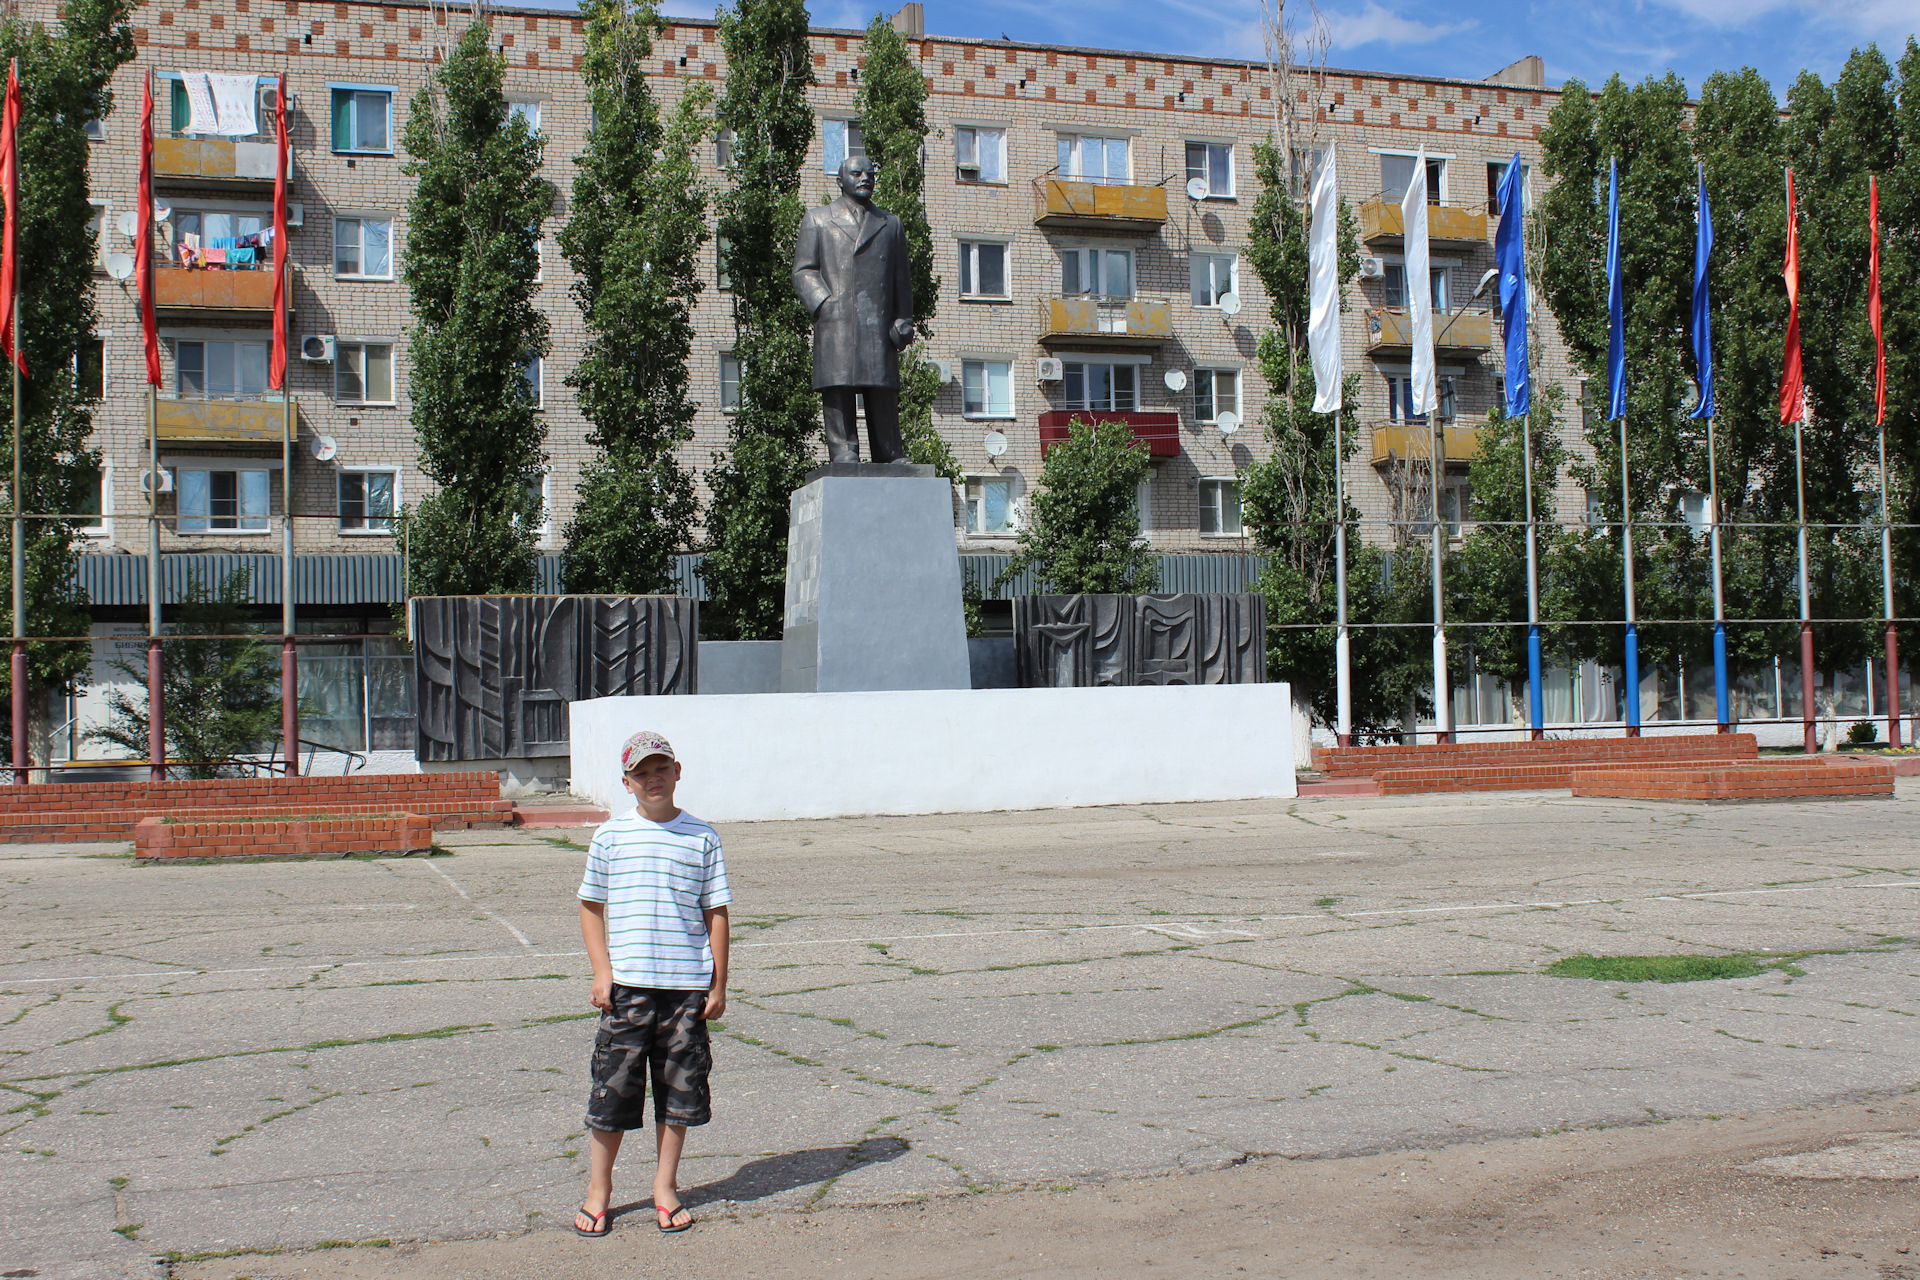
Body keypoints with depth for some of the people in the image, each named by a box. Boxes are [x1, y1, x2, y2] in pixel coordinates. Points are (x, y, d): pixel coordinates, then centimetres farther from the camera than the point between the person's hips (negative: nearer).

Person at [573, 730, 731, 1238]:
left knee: (679, 1090, 8)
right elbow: (591, 906, 7)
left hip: (687, 985, 1)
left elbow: (715, 912, 6)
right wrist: (602, 971, -2)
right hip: (625, 984, -1)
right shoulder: (611, 836, 2)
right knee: (613, 1088, 4)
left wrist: (718, 983, 3)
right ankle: (598, 1190, 20)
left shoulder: (702, 837, 3)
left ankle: (665, 1187, 24)